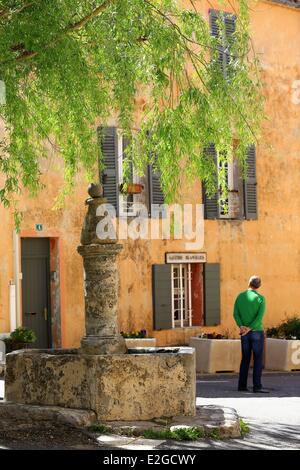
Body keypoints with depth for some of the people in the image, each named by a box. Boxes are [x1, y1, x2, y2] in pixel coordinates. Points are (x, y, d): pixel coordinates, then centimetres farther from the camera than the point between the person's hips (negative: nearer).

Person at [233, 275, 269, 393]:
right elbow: (260, 316, -19)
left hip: (244, 334, 5)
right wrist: (249, 329, -18)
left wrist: (241, 327, -15)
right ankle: (257, 386, -8)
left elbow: (235, 314, -4)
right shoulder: (260, 298, -8)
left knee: (245, 359, 11)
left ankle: (242, 385, 8)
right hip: (257, 332, -5)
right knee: (258, 359, -2)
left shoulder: (240, 296, 6)